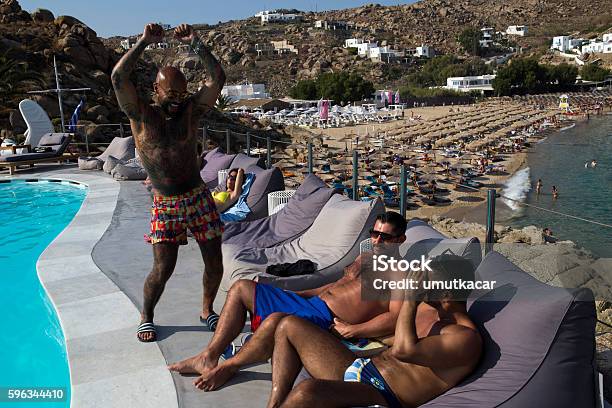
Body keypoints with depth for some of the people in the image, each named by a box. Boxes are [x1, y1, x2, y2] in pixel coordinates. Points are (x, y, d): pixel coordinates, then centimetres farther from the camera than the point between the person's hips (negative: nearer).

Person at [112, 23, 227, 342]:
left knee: (214, 264, 5)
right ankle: (146, 317, 24)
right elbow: (118, 78, -19)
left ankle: (207, 310, 31)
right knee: (162, 269, -4)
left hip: (199, 198, 3)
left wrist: (196, 44, -16)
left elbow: (217, 78, -9)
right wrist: (144, 43, -18)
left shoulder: (191, 111, 1)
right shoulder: (141, 116, -5)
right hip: (165, 205, -2)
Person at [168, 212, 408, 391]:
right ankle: (209, 357, 2)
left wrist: (351, 331, -25)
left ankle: (228, 367, -10)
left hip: (329, 321, -10)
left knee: (275, 320, -39)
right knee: (242, 288, 8)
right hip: (309, 303, 10)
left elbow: (395, 319, -18)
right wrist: (292, 295, 23)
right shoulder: (365, 259, 23)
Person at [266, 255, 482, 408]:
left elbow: (403, 350, -27)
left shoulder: (466, 338, -15)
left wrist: (409, 300, -21)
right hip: (358, 368, 10)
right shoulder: (428, 307, 13)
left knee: (308, 390, -40)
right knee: (290, 326, 7)